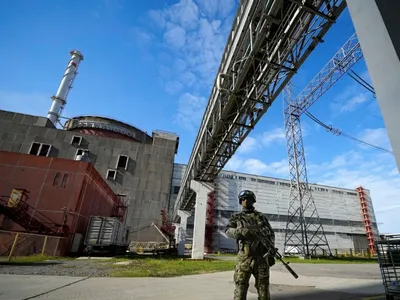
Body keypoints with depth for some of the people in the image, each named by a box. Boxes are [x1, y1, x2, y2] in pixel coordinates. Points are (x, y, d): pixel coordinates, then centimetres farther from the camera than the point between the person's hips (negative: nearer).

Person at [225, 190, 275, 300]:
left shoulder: (261, 216, 13)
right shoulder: (236, 217, 9)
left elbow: (271, 234, 13)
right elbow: (228, 231, -5)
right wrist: (240, 231, -25)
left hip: (261, 257, 2)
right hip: (244, 257, -1)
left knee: (263, 287, 8)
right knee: (240, 286, -2)